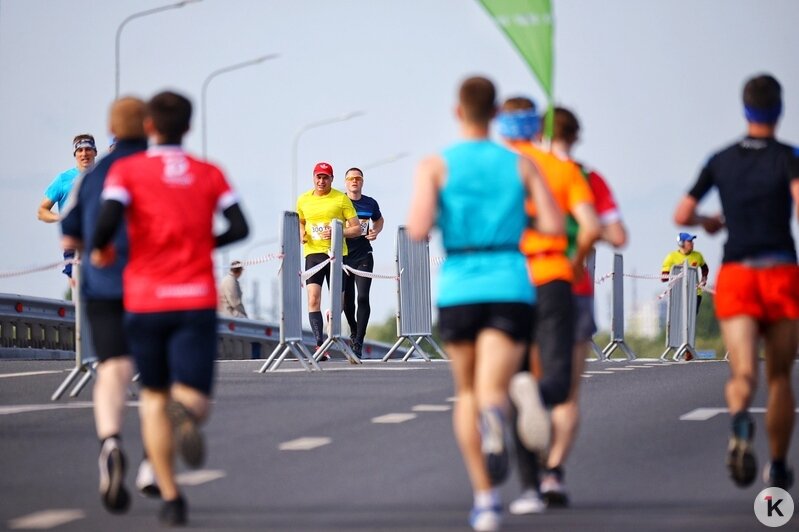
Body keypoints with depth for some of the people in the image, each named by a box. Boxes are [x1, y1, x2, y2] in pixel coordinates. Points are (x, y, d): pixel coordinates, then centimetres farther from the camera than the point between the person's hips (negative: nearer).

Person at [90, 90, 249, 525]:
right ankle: (186, 411, -44)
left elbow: (109, 218, -15)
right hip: (197, 300, 0)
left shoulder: (126, 170, 2)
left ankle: (170, 498, 9)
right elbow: (240, 228, -2)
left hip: (146, 300, 0)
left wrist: (99, 250, 5)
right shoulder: (210, 175, 9)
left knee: (154, 397, 17)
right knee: (193, 399, -4)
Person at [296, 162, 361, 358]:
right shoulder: (303, 200, 9)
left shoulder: (341, 199, 0)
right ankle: (320, 344, -18)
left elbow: (357, 228, 0)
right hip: (313, 252, 1)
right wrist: (302, 233, 5)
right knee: (313, 299, -15)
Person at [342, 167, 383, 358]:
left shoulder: (370, 203, 6)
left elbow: (379, 220, 26)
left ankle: (358, 342, -13)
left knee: (363, 298, -13)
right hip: (343, 256, 0)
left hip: (363, 257, 0)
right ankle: (353, 331, 36)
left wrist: (376, 231, 5)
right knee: (347, 300, 8)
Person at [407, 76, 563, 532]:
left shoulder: (436, 166, 1)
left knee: (468, 394, 22)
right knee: (492, 392, -11)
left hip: (458, 292, 0)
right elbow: (555, 226, 0)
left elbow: (418, 230, -12)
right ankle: (496, 422, -52)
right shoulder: (522, 164, 6)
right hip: (512, 290, 0)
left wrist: (436, 221, 12)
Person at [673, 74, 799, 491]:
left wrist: (708, 222, 29)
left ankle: (740, 422, -46)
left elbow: (681, 215, 9)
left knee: (743, 374, -11)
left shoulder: (721, 160, 9)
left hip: (735, 273, 1)